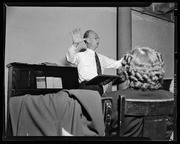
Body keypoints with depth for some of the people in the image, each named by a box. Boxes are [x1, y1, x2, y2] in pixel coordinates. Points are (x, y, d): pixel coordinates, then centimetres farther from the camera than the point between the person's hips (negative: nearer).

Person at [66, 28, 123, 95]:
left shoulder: (101, 58, 21)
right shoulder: (81, 56, 5)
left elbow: (117, 64, 23)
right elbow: (70, 59, -15)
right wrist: (75, 44, -29)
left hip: (99, 87, 5)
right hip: (86, 88, -5)